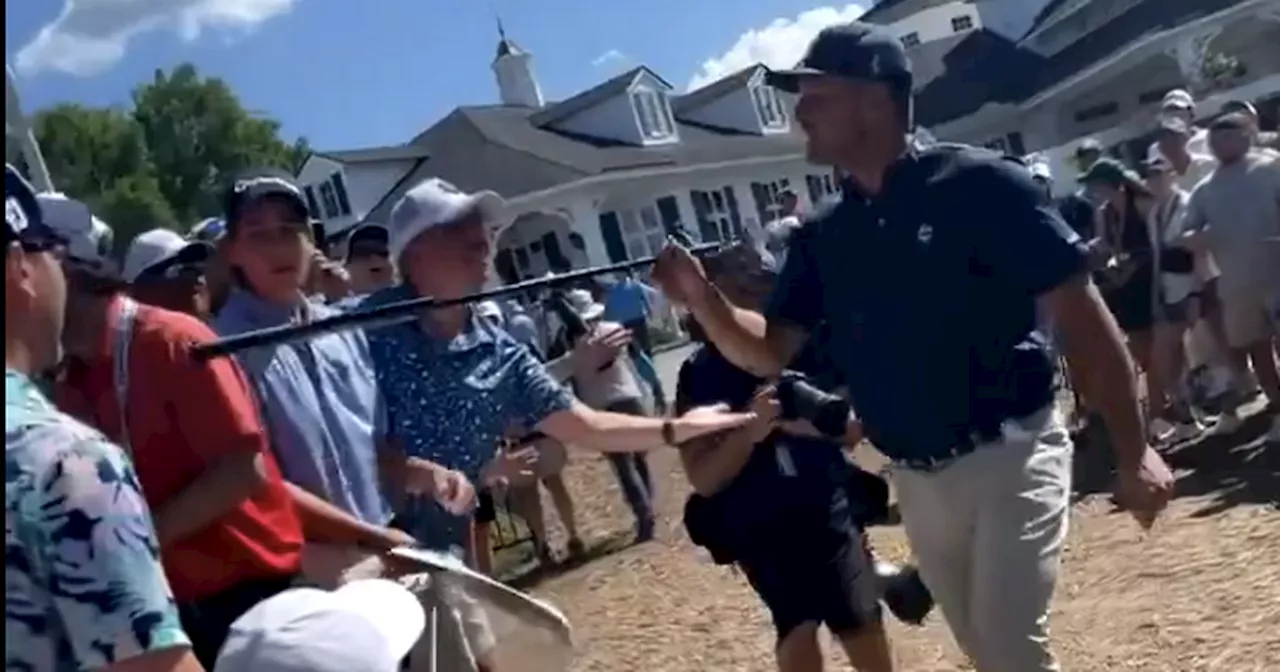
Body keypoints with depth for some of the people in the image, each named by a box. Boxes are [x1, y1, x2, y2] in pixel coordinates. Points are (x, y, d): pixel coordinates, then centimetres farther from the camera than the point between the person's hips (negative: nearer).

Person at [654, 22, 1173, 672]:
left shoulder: (979, 184, -12)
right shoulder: (820, 237, 5)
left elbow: (1079, 311, -12)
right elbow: (768, 352, 7)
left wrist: (1132, 450, -13)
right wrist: (702, 300, -11)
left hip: (1011, 457, -6)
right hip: (917, 482, 6)